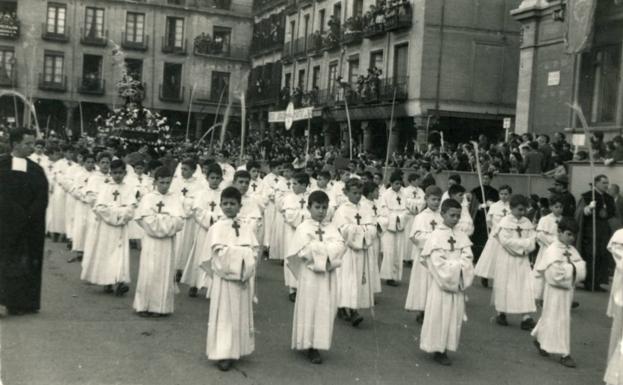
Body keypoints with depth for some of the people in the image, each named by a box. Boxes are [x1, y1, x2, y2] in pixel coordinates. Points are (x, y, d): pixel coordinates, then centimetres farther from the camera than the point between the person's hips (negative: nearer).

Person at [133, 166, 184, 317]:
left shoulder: (174, 200, 7)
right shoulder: (148, 198, 2)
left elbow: (179, 221, -4)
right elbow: (147, 220, -9)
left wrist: (159, 218, -10)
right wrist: (168, 219, -8)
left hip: (168, 242, 2)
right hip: (151, 241, -2)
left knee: (165, 273, 3)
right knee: (148, 272, -3)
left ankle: (160, 307, 9)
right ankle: (144, 305, 5)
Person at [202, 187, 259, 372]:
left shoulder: (246, 229, 8)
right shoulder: (217, 228, -5)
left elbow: (254, 251, 1)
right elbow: (220, 251, -14)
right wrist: (243, 252, -13)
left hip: (242, 278, 4)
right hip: (224, 277, -4)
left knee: (241, 314, 10)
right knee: (223, 315, 0)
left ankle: (236, 350, 21)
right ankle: (222, 354, 5)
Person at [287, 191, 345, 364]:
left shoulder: (330, 227, 9)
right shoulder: (304, 228, -4)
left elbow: (340, 246, -6)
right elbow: (305, 250, -16)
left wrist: (318, 248, -17)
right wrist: (327, 249, -12)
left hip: (328, 273, 4)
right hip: (310, 273, -4)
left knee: (326, 308, 6)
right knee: (310, 308, 0)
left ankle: (319, 342, 16)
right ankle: (310, 346, 6)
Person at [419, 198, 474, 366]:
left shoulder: (461, 236, 6)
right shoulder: (436, 236, -9)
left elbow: (467, 259, 0)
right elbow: (438, 263, -15)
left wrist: (458, 268, -16)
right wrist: (457, 266, -11)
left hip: (458, 283, 5)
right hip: (441, 282, -5)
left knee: (454, 316, 8)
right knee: (439, 316, 1)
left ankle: (445, 348, 17)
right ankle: (438, 350, 10)